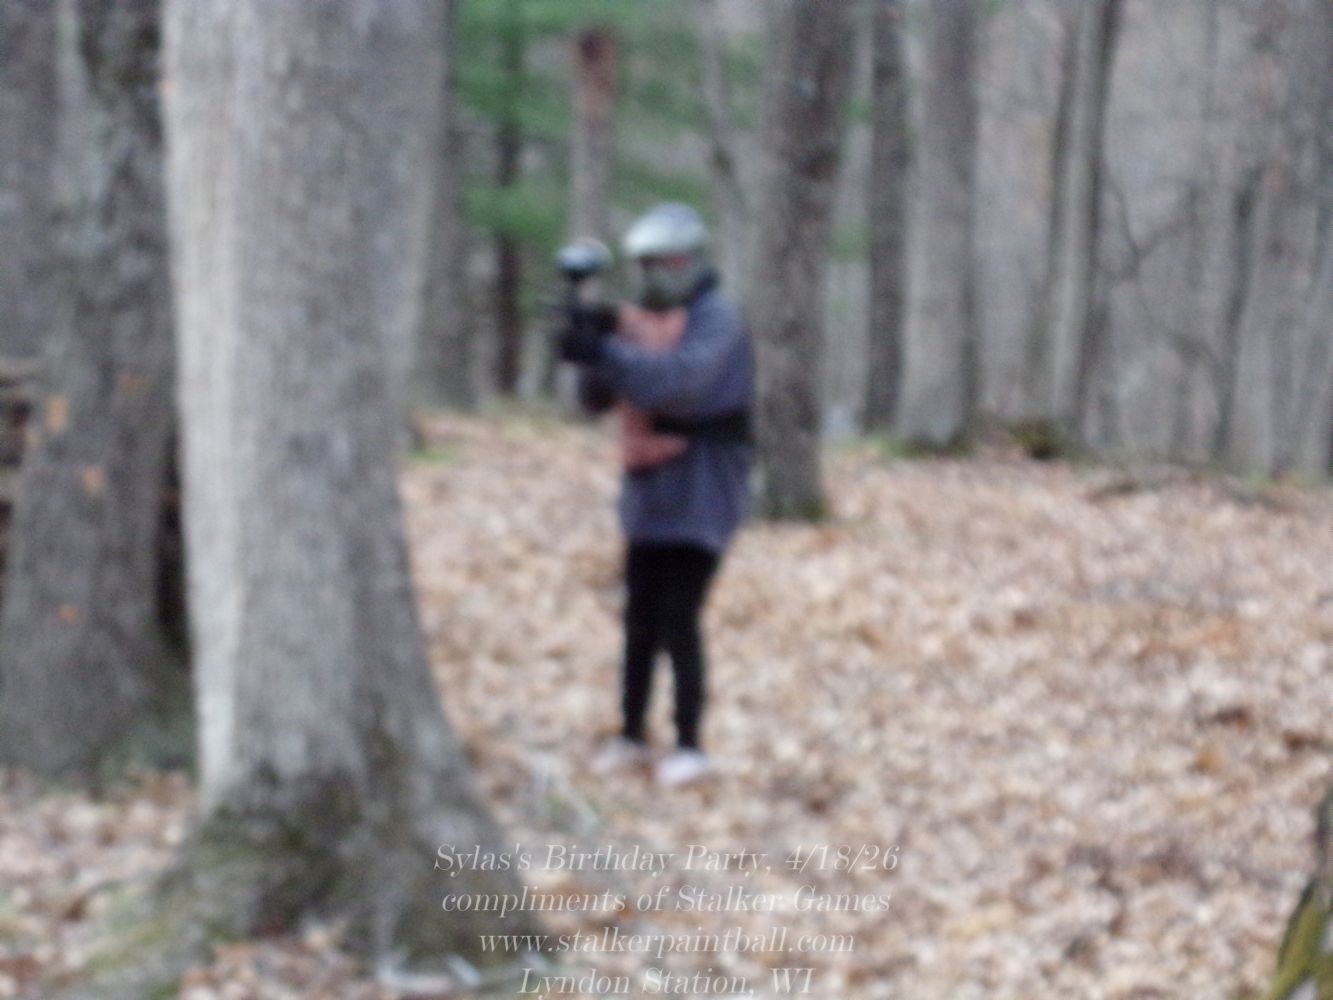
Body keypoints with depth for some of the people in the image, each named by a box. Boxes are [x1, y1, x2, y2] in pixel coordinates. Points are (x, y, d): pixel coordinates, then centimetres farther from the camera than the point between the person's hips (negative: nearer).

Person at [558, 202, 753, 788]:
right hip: (648, 491, 7)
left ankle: (690, 746, -3)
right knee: (639, 619, 11)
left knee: (678, 618, -10)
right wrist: (591, 352, -16)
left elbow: (679, 381, -29)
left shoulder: (716, 319, -12)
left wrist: (607, 353, -39)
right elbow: (596, 398, 5)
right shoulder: (636, 321, 10)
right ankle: (632, 737, 19)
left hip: (700, 492, -7)